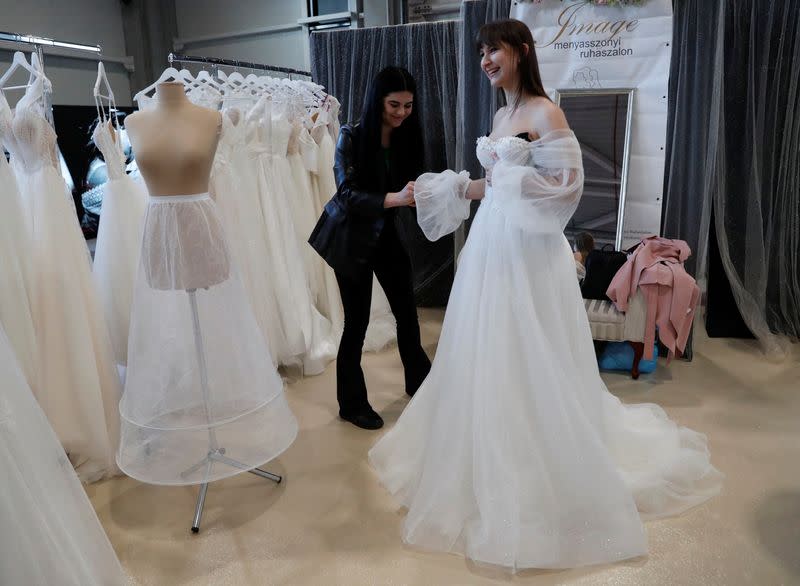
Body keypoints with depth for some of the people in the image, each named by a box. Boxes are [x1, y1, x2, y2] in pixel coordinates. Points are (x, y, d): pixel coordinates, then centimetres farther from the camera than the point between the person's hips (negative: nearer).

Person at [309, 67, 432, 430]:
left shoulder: (406, 140, -1)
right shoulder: (352, 138, -15)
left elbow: (409, 190, 1)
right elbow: (347, 194, -23)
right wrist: (394, 198, -36)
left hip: (387, 234, 5)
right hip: (352, 238, -5)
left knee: (407, 310, 11)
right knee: (357, 321, 1)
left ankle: (419, 381, 35)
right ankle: (352, 404, 20)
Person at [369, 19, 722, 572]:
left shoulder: (545, 112, -10)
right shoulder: (501, 115, 14)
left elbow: (568, 184, -16)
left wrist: (507, 175, -16)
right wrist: (455, 187, 12)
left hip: (527, 249, -8)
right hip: (491, 243, 9)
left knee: (530, 363, 0)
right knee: (488, 358, 14)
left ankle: (542, 477, 20)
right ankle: (496, 461, 33)